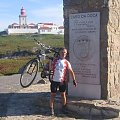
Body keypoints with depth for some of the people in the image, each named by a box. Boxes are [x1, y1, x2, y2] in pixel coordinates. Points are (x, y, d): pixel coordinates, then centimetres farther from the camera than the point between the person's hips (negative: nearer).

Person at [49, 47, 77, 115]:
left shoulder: (66, 62, 1)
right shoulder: (55, 60, 2)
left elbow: (71, 71, 3)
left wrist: (74, 80, -1)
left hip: (62, 81, 0)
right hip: (54, 80, 0)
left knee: (63, 94, 10)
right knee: (53, 94, 4)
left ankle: (64, 108, 24)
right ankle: (51, 109, 12)